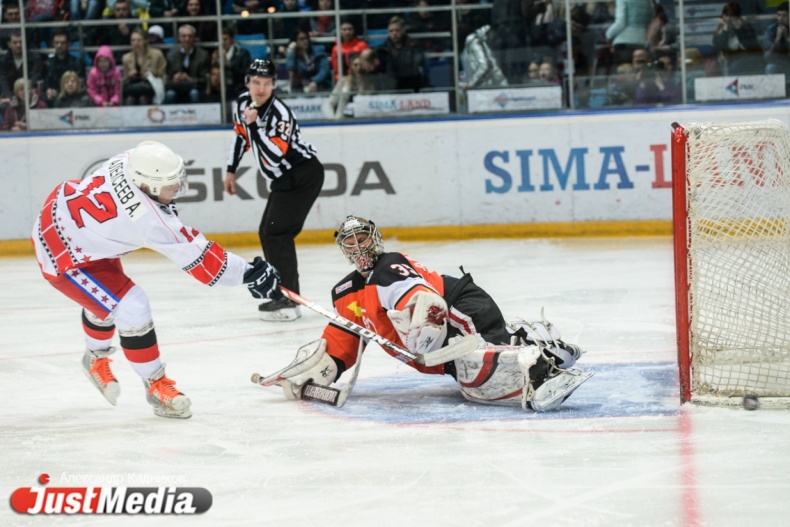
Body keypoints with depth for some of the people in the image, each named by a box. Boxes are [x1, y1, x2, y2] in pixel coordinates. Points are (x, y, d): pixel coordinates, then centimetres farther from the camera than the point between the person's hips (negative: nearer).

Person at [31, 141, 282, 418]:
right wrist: (249, 274, -24)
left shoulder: (132, 160, -17)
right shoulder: (149, 220, -35)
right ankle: (156, 386, 3)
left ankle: (96, 358, 53)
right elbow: (198, 258, -29)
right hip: (63, 257, -9)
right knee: (131, 308, -12)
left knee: (104, 296, 27)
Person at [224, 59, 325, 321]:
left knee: (277, 233, -15)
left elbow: (274, 156, -33)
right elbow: (242, 135, 18)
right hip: (284, 179, 10)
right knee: (267, 233, 13)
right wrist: (231, 170, 20)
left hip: (303, 175, -10)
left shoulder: (279, 113, -25)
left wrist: (254, 124, -37)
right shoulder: (242, 103, 0)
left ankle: (287, 301, -16)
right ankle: (284, 293, 21)